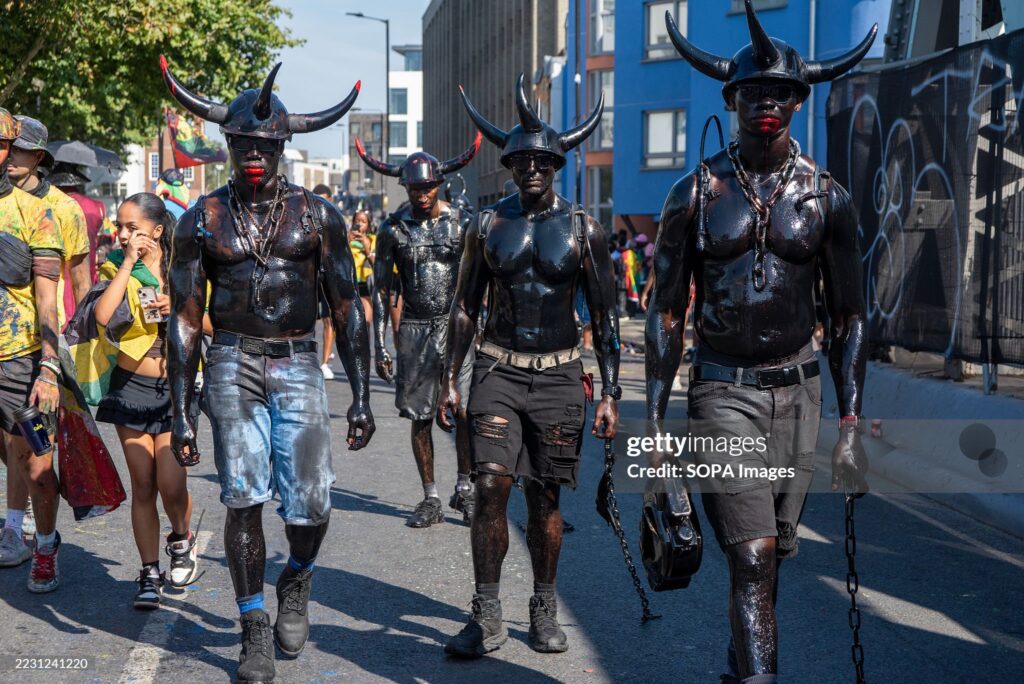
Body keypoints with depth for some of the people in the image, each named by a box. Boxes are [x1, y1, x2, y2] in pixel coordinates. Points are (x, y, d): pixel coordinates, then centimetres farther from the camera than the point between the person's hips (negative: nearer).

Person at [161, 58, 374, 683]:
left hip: (299, 367, 0)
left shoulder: (316, 215, 3)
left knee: (310, 506, -5)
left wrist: (362, 396, 0)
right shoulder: (203, 220, 3)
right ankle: (256, 632, 13)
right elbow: (186, 319, 5)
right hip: (233, 367, 0)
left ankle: (296, 584, 30)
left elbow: (347, 307, 5)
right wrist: (181, 412, 1)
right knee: (243, 500, -3)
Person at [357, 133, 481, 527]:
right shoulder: (393, 229, 2)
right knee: (420, 417, 5)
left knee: (467, 412, -9)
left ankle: (464, 489, 9)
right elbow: (381, 289, 4)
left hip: (457, 325, -1)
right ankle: (431, 498, 15)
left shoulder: (460, 223, 2)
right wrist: (379, 346, -1)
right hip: (414, 329, 1)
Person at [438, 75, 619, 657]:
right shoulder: (488, 224, 4)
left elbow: (606, 317, 2)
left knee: (546, 497, 6)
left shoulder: (584, 230, 0)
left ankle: (545, 610, 23)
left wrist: (611, 394, -3)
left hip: (559, 375, 0)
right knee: (491, 488, -9)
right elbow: (465, 307, 9)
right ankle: (487, 618, 1)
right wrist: (450, 380, 5)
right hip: (498, 370, 1)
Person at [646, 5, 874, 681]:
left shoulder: (826, 197, 2)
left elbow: (850, 316, 6)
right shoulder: (696, 193, -2)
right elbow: (666, 312, 1)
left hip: (798, 391, 3)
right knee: (752, 557, -12)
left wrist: (850, 424, 0)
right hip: (723, 391, -2)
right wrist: (654, 420, -3)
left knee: (772, 552, 13)